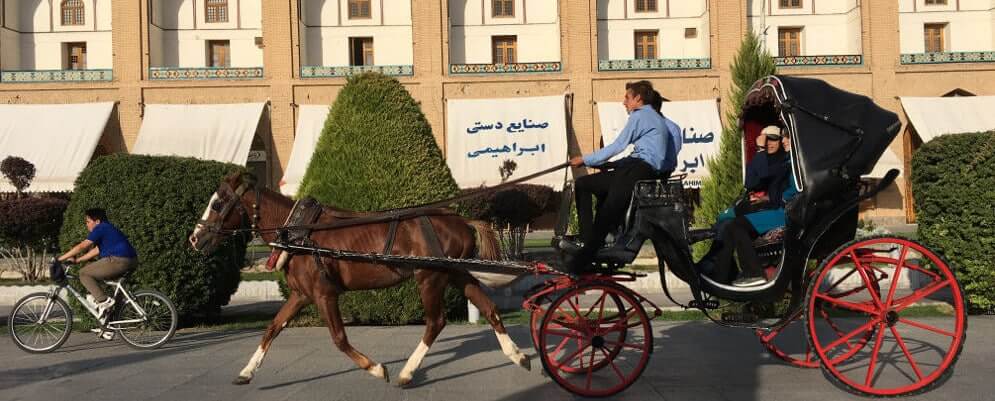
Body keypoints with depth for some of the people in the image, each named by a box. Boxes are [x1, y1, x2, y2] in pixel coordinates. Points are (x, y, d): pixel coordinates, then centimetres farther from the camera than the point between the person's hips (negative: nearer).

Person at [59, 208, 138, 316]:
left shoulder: (101, 228, -4)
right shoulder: (107, 229, 25)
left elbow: (81, 247, -7)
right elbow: (96, 250, 25)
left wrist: (60, 259, -2)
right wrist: (76, 260, 21)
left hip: (119, 261, -10)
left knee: (84, 273, -2)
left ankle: (103, 301, -10)